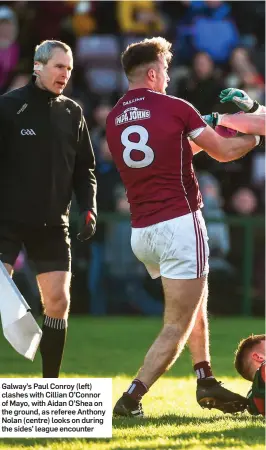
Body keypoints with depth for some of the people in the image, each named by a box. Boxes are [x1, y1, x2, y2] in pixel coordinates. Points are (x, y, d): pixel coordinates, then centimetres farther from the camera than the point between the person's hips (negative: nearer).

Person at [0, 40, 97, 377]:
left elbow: (84, 168, 13)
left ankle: (50, 384, 11)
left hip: (52, 223, 4)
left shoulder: (72, 113, 8)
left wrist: (88, 208, 1)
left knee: (58, 301, 0)